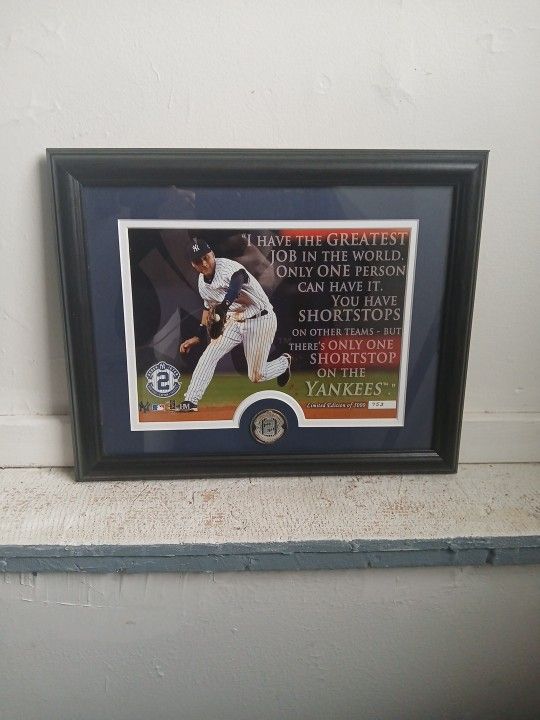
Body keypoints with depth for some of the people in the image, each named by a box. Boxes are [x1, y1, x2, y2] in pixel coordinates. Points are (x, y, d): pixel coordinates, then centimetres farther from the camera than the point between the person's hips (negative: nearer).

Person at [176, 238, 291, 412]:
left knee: (256, 377, 2)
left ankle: (284, 362, 33)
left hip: (261, 320, -7)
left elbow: (234, 289, -48)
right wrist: (199, 337, 15)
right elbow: (208, 307, 17)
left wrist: (219, 310, -65)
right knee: (208, 355, -10)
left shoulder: (229, 267, -26)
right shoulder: (202, 283, 0)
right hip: (235, 321, 7)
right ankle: (190, 402, -2)